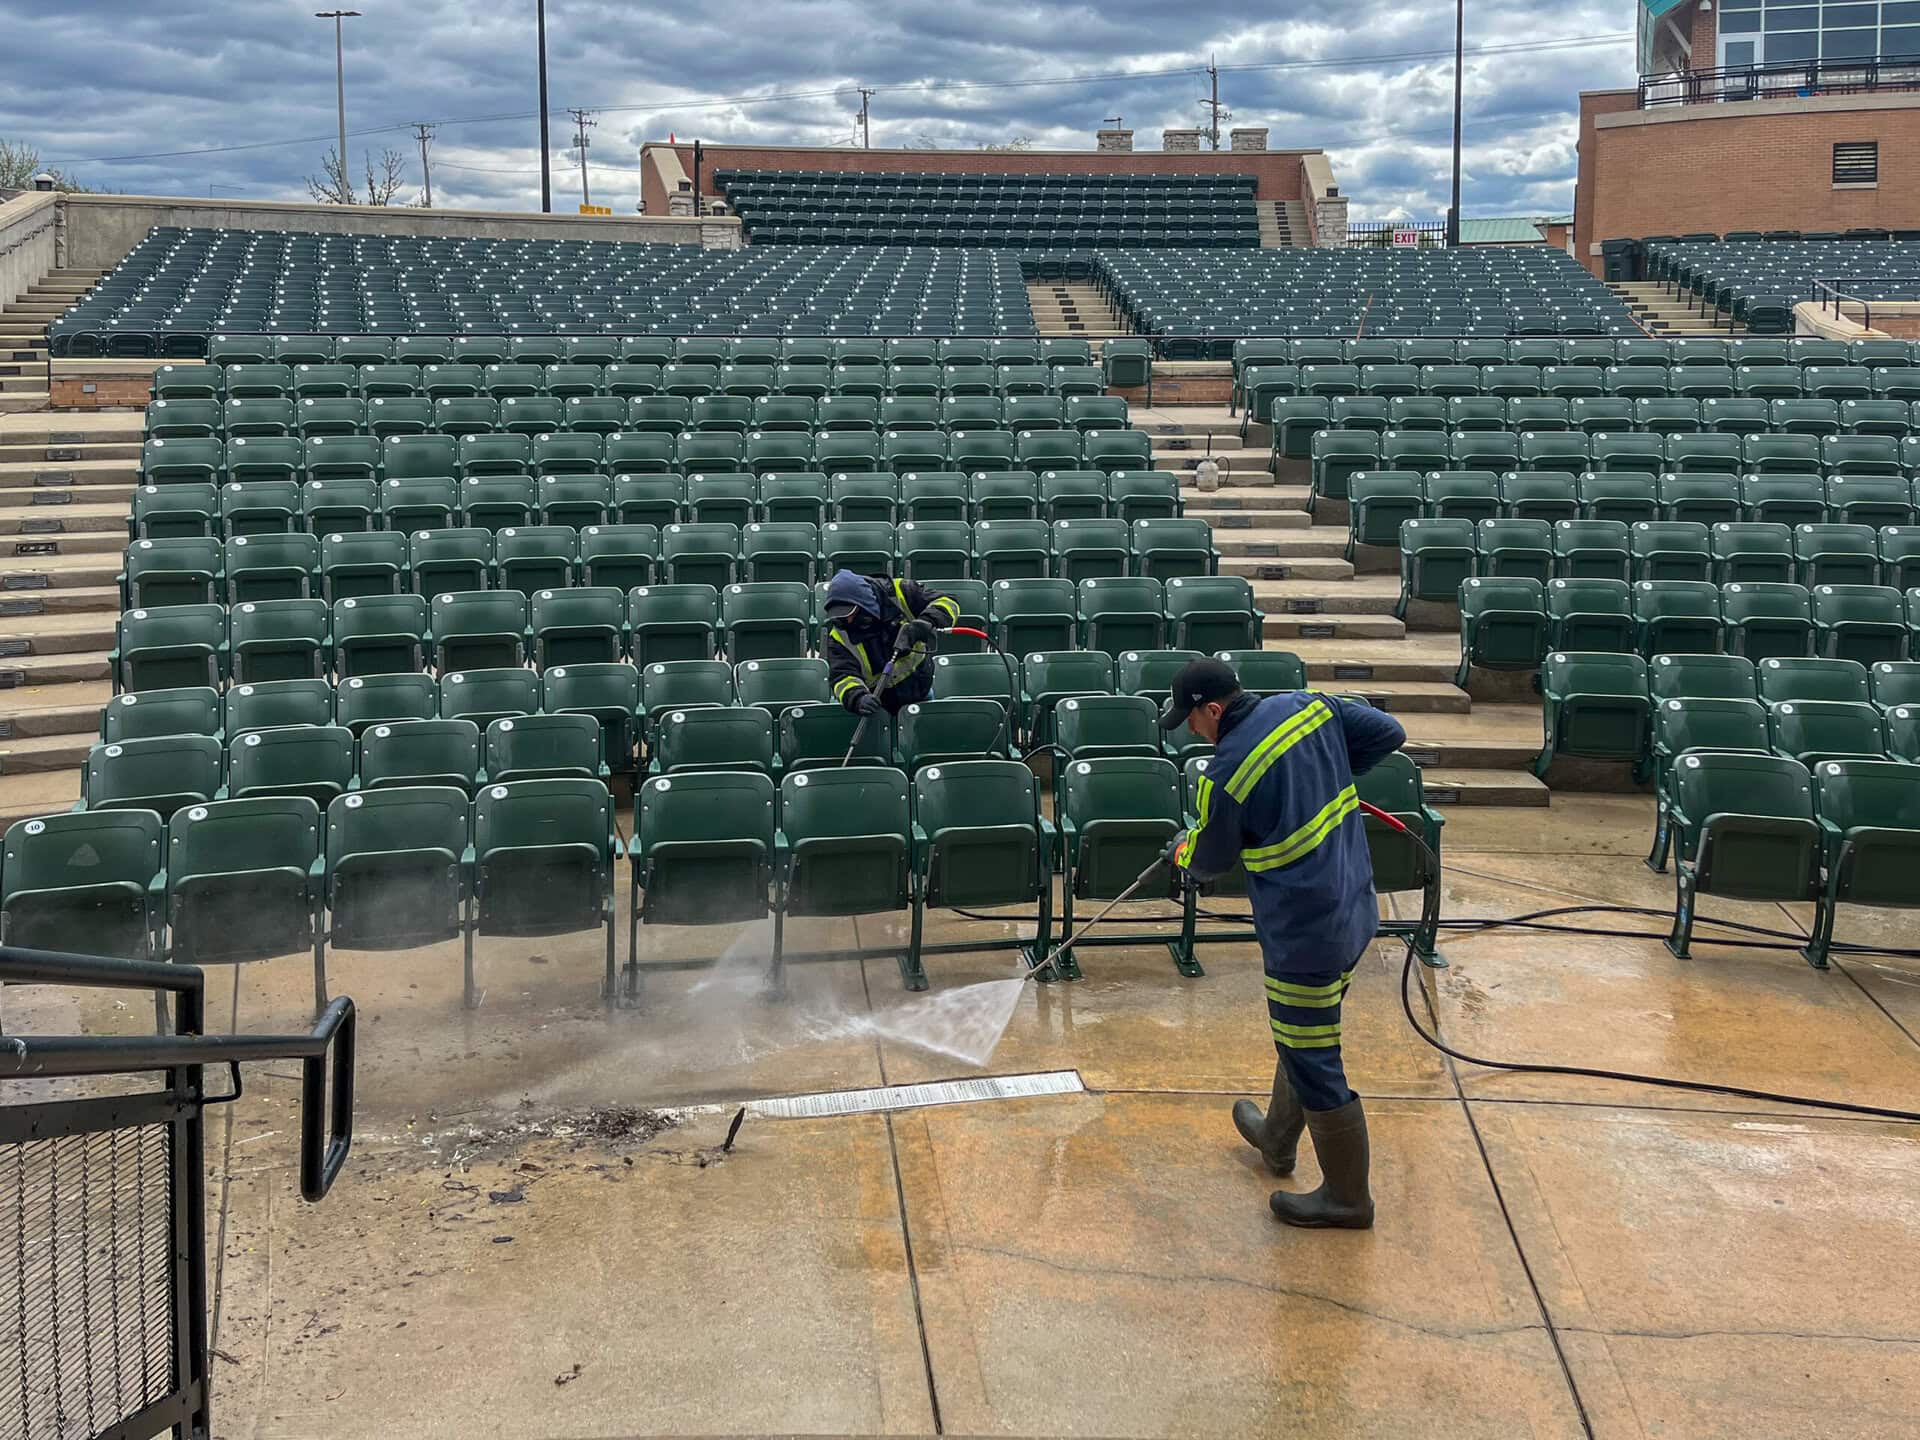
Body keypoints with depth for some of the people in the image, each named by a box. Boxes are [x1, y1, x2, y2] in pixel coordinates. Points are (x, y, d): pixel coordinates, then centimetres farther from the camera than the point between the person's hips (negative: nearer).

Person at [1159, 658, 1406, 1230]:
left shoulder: (1225, 776, -21)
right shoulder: (1308, 705, -2)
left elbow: (1212, 861, -4)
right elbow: (1389, 733, 8)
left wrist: (1183, 854, 20)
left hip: (1304, 935, -9)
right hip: (1356, 911, 9)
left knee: (1312, 1065, 7)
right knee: (1303, 1037, 27)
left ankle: (1347, 1198, 21)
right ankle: (1277, 1139, 48)